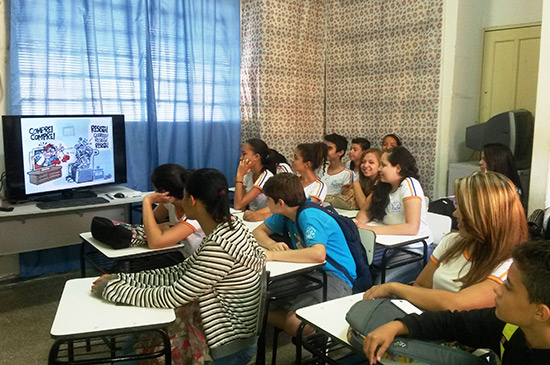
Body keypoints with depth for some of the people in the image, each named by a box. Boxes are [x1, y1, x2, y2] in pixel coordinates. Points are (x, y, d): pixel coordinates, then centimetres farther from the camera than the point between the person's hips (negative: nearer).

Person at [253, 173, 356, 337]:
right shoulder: (286, 213, 4)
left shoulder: (309, 216, -21)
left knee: (293, 321, -29)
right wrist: (272, 244, -10)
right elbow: (258, 231, 13)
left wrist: (272, 255, -32)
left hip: (336, 279, -8)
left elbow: (318, 254, -37)